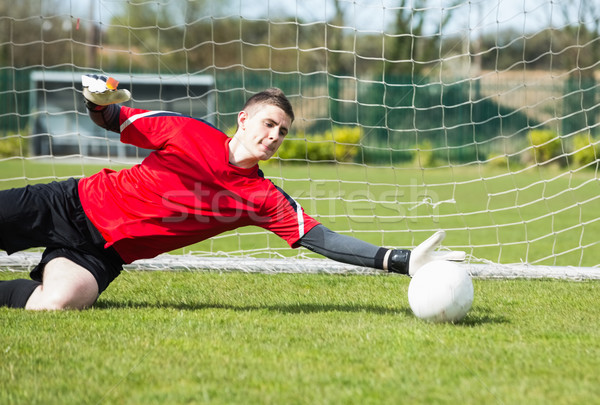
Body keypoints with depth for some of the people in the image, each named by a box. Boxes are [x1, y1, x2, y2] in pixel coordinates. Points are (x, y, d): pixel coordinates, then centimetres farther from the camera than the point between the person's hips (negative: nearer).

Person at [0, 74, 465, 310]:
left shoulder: (266, 199, -3)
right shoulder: (190, 133, -5)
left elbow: (321, 239, -11)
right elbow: (115, 121, 7)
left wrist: (403, 260, -23)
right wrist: (99, 102, -19)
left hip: (104, 252, 0)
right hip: (74, 203, 0)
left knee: (56, 303, -31)